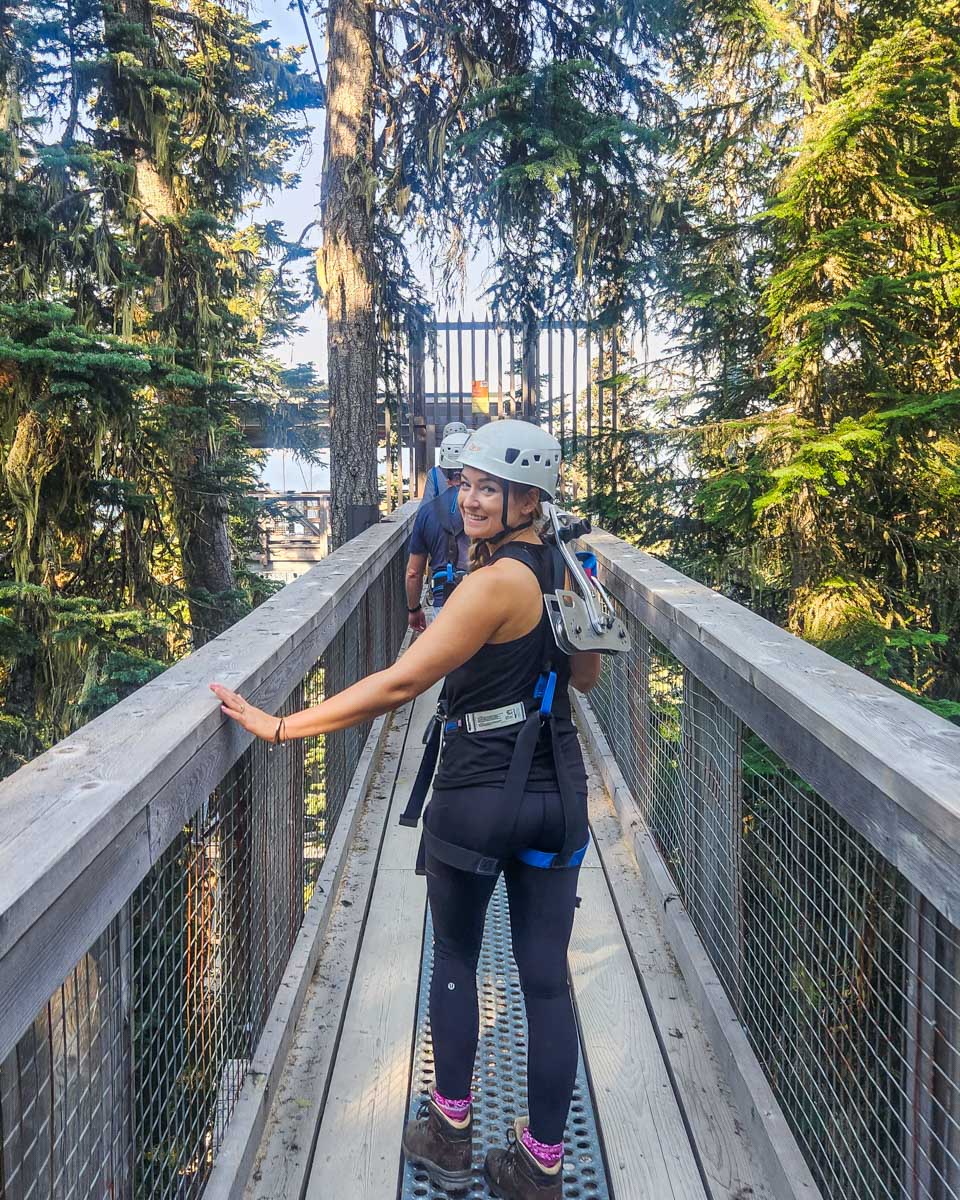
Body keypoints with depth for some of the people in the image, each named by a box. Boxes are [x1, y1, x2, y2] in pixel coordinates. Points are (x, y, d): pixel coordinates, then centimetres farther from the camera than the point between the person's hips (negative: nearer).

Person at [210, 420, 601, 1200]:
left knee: (455, 959, 17)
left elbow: (398, 683, -24)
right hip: (556, 798, 6)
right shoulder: (567, 569, 3)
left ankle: (450, 1136, 30)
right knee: (547, 978, 10)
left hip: (478, 799, -6)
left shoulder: (496, 581, -19)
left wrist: (281, 728, -21)